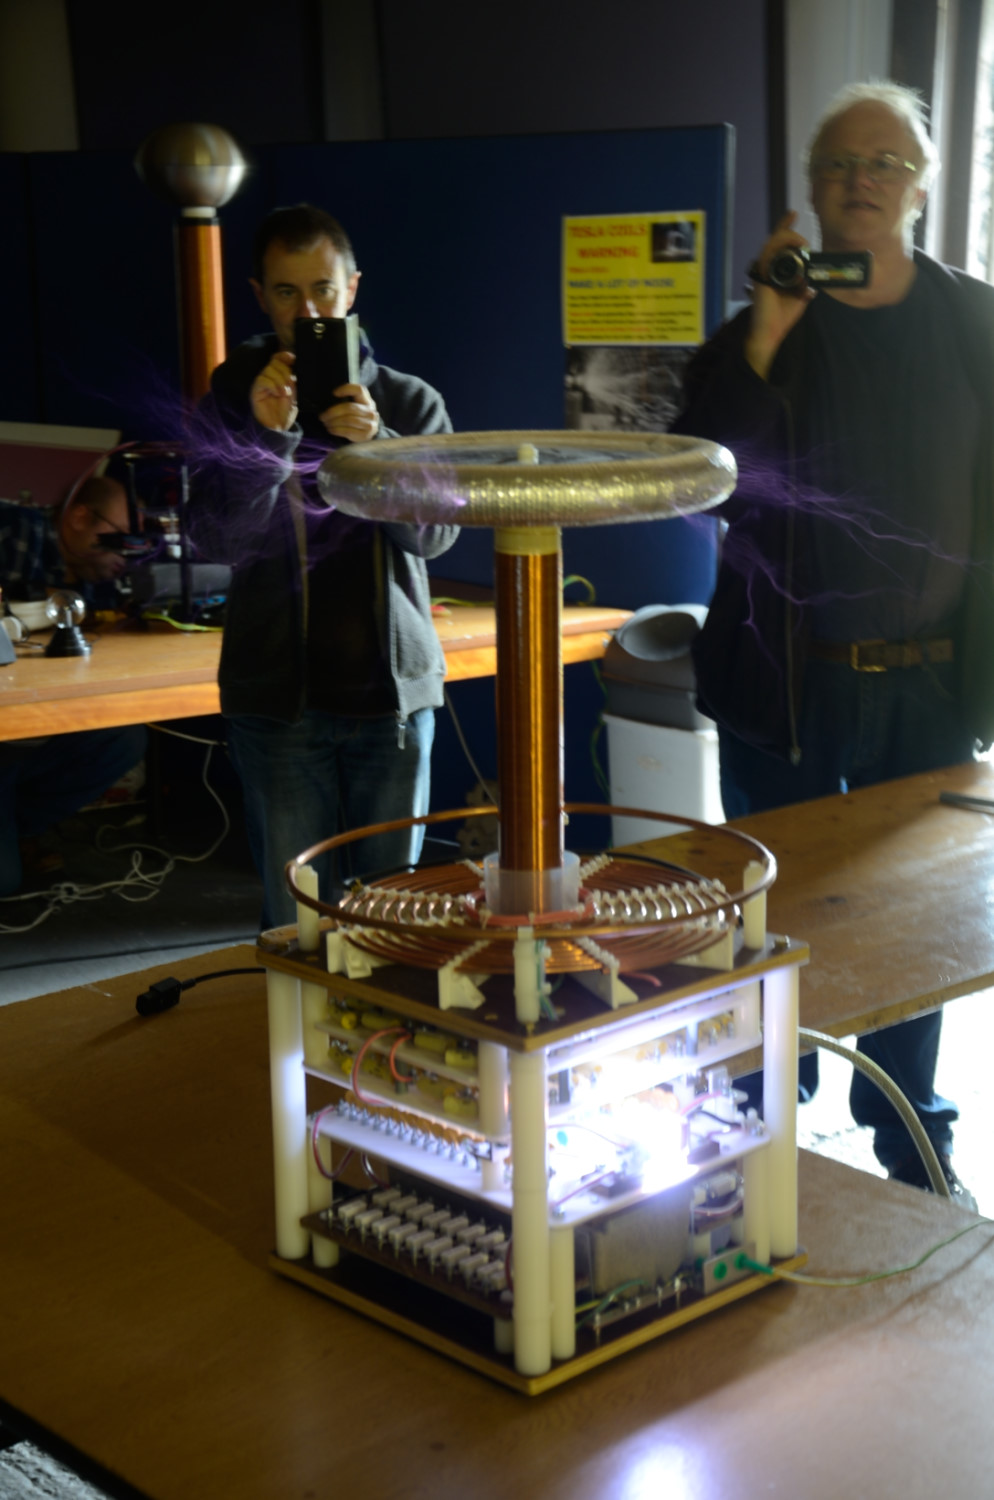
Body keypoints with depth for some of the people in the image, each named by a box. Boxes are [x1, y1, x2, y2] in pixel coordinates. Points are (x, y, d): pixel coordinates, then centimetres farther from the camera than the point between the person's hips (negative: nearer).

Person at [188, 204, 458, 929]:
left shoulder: (412, 403, 5)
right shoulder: (232, 402, 3)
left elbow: (435, 533, -7)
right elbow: (219, 540, -8)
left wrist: (376, 446, -24)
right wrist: (268, 435, -23)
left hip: (393, 689, 1)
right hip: (277, 699, 0)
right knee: (297, 918, 3)